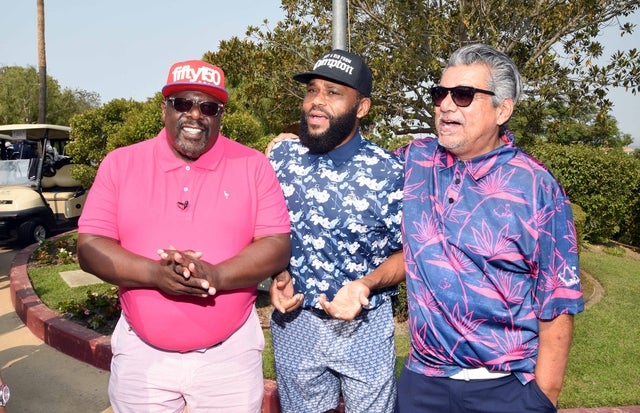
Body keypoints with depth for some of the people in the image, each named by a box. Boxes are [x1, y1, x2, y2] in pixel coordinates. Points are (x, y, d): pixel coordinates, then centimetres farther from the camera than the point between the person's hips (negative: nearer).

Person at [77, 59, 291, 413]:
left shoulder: (253, 165, -2)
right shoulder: (120, 164, 0)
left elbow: (278, 247, -7)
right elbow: (90, 247, -4)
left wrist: (215, 276, -23)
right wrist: (154, 273, -21)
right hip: (142, 353, 1)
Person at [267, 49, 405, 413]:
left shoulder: (388, 172, -15)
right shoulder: (281, 157, -5)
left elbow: (407, 252, -7)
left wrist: (366, 285, -24)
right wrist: (277, 276, -10)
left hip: (364, 327, -2)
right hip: (294, 321, 3)